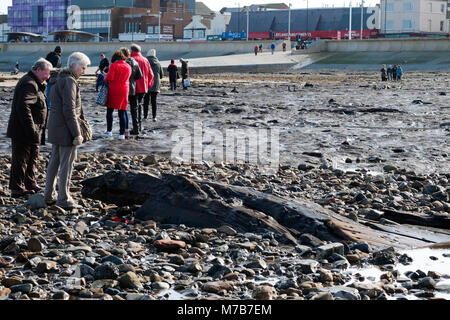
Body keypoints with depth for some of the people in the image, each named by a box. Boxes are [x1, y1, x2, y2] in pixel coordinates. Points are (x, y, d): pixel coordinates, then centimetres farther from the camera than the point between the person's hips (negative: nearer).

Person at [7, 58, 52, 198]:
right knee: (21, 159, -3)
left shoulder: (35, 84, 16)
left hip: (30, 132, 11)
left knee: (32, 158, 19)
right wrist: (32, 131, -28)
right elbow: (23, 108, -28)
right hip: (22, 132, -11)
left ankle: (31, 184, 30)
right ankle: (17, 189, 4)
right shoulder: (28, 84, -20)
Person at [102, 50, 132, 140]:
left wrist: (105, 79, 4)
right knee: (122, 112, 4)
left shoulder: (113, 65, -10)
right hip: (124, 91, 3)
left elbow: (109, 78, -16)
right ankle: (122, 133, 1)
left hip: (113, 90, -3)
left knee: (110, 111, 12)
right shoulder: (128, 66, 4)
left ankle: (109, 131, 18)